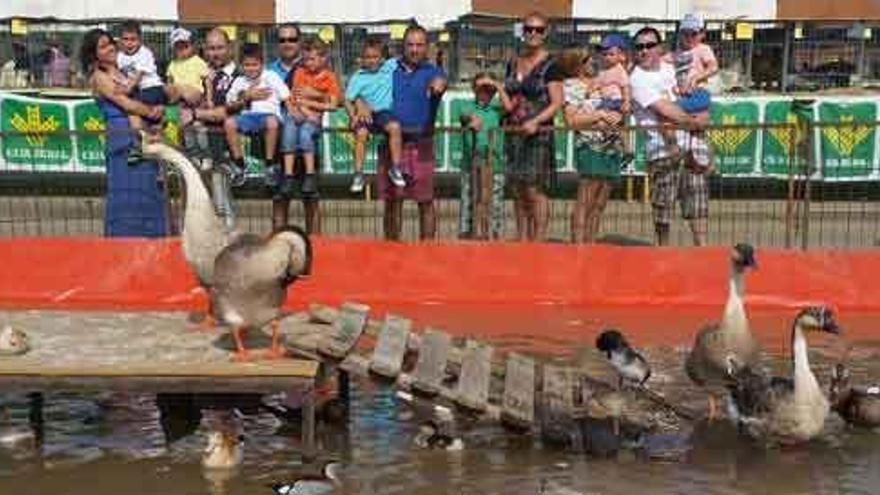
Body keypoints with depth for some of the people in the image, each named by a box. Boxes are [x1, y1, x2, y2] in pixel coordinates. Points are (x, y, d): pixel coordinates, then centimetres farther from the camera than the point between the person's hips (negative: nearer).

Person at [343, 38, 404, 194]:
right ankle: (358, 174, -19)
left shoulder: (390, 66, 7)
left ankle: (395, 168, -18)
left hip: (384, 112, 1)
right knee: (361, 133, -30)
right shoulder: (357, 78, 1)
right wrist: (353, 116, -16)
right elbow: (348, 100, -1)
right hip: (365, 113, -1)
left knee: (395, 127, -30)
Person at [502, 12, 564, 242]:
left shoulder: (550, 65, -4)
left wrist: (536, 121, -22)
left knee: (535, 190, -10)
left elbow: (557, 103, -9)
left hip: (538, 134, -6)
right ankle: (522, 240, 14)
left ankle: (539, 241, -5)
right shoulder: (513, 63, 14)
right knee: (517, 190, 7)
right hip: (513, 132, 6)